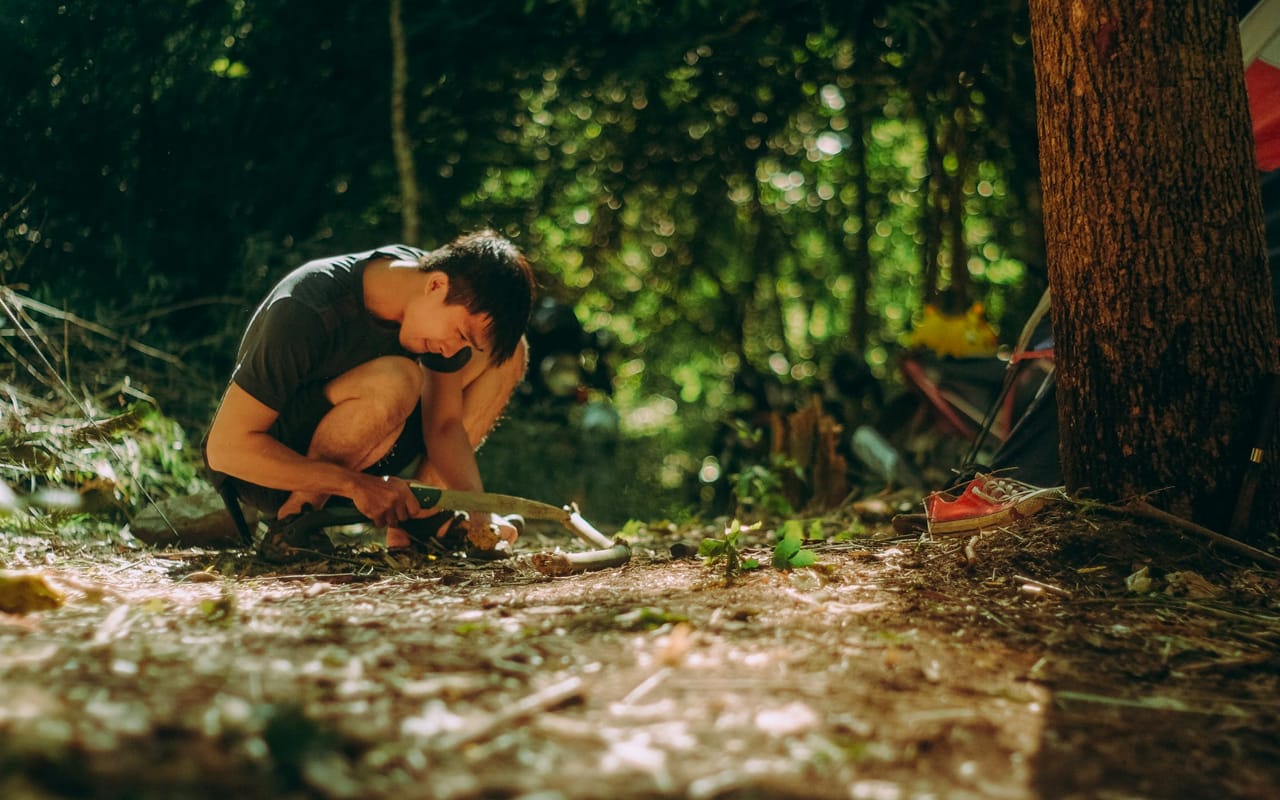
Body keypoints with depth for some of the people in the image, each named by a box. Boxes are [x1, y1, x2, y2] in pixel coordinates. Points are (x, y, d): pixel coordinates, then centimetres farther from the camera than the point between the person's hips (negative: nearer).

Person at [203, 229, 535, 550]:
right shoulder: (306, 311, -30)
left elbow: (444, 424, -8)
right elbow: (225, 448, -28)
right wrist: (357, 484, -32)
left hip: (353, 464, 7)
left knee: (503, 354, -5)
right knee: (393, 382, -37)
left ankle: (416, 515, -6)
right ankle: (296, 519, -16)